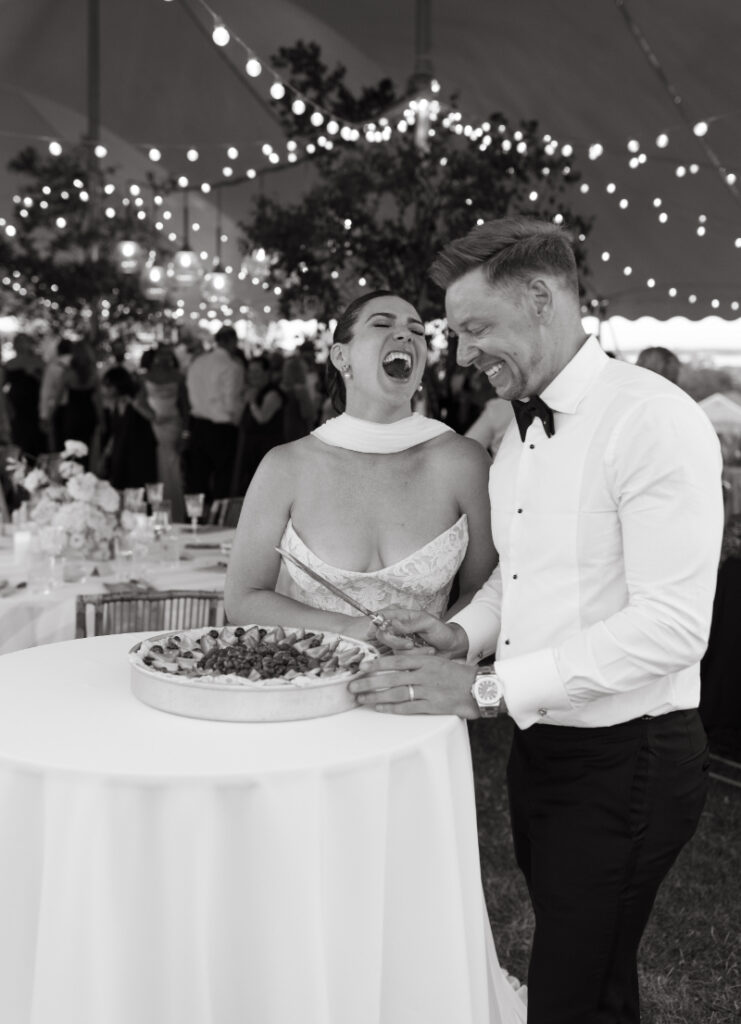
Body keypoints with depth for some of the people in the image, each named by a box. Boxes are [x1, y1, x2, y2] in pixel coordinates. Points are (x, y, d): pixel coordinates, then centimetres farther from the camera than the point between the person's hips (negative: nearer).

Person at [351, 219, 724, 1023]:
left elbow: (671, 625, -23)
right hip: (540, 744, 7)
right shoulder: (517, 435, 9)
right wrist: (464, 634, -1)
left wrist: (488, 689, -23)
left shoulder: (652, 419, -18)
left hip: (623, 759, -7)